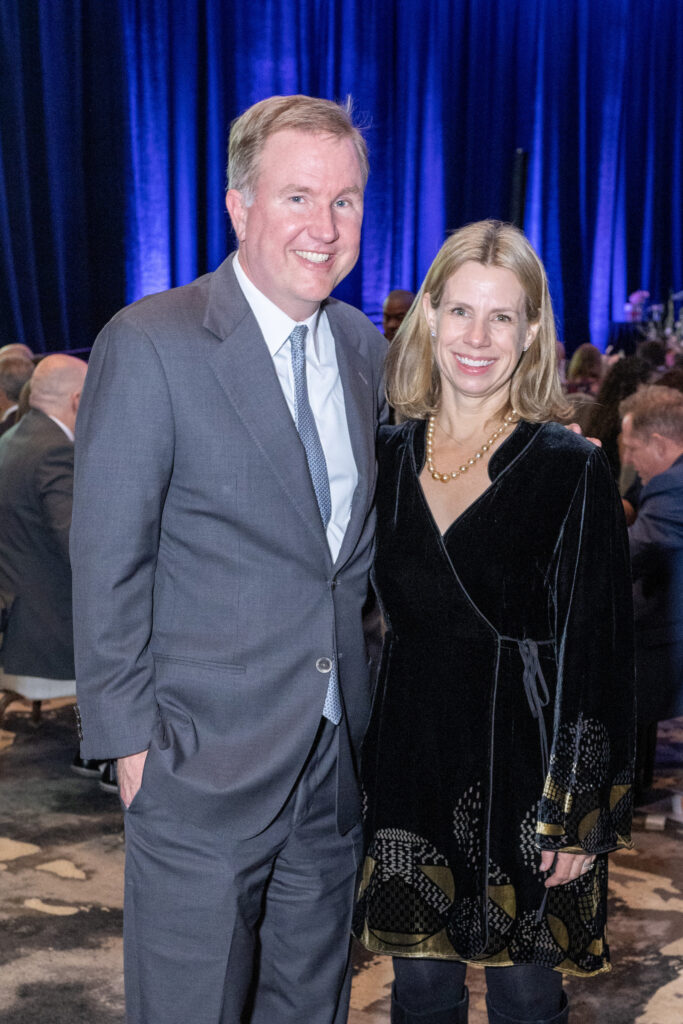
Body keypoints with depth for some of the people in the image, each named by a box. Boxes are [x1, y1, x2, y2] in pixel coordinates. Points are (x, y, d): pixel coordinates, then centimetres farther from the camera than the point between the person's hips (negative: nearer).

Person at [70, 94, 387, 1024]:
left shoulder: (363, 344, 7)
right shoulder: (150, 346, -13)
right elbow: (108, 563, -12)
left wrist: (369, 694, 8)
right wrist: (130, 738, -12)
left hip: (337, 751, 6)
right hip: (205, 759, -5)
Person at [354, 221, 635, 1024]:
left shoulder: (571, 470, -9)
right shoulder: (388, 457, 3)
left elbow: (596, 655, -8)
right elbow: (369, 618, 10)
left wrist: (578, 814, -10)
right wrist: (362, 769, 8)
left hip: (522, 778, -3)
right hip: (409, 770, 3)